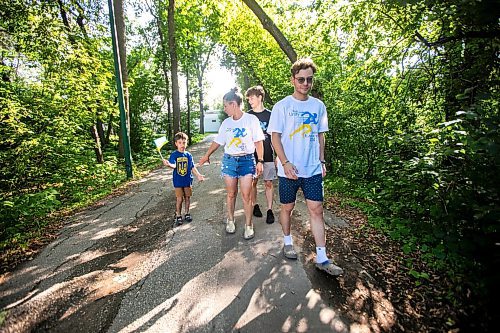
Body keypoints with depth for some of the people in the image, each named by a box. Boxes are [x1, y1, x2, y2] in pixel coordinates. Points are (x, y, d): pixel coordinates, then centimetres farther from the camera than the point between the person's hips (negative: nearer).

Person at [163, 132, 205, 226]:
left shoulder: (188, 155, 2)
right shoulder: (174, 155, -6)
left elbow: (192, 167, 4)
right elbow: (173, 165, -22)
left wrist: (198, 175, -6)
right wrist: (169, 164, -43)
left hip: (188, 180, 3)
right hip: (178, 181, -2)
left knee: (187, 198, 12)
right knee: (179, 199, 3)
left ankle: (187, 214, 30)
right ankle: (178, 216, 19)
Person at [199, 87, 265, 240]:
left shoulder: (251, 119, -4)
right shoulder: (226, 122, 8)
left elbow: (258, 141, -3)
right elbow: (218, 141, 16)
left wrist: (260, 161, -7)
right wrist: (207, 155, 17)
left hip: (247, 160, -3)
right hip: (229, 160, 4)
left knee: (246, 195, -3)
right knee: (231, 193, 9)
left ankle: (248, 225, 13)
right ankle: (230, 220, 28)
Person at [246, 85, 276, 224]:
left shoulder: (270, 115, 1)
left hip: (267, 155, -1)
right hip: (252, 155, 1)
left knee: (268, 183, 2)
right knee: (253, 182, 8)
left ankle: (269, 210, 11)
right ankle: (255, 205, 26)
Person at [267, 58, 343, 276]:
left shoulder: (318, 106, 9)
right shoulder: (282, 106, -3)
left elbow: (320, 135, 15)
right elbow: (275, 137, -7)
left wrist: (322, 161, 10)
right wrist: (286, 163, -15)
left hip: (313, 169, 3)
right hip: (288, 169, -2)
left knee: (316, 209, 2)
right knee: (288, 207, 10)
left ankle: (322, 258, 12)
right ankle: (287, 242, 34)